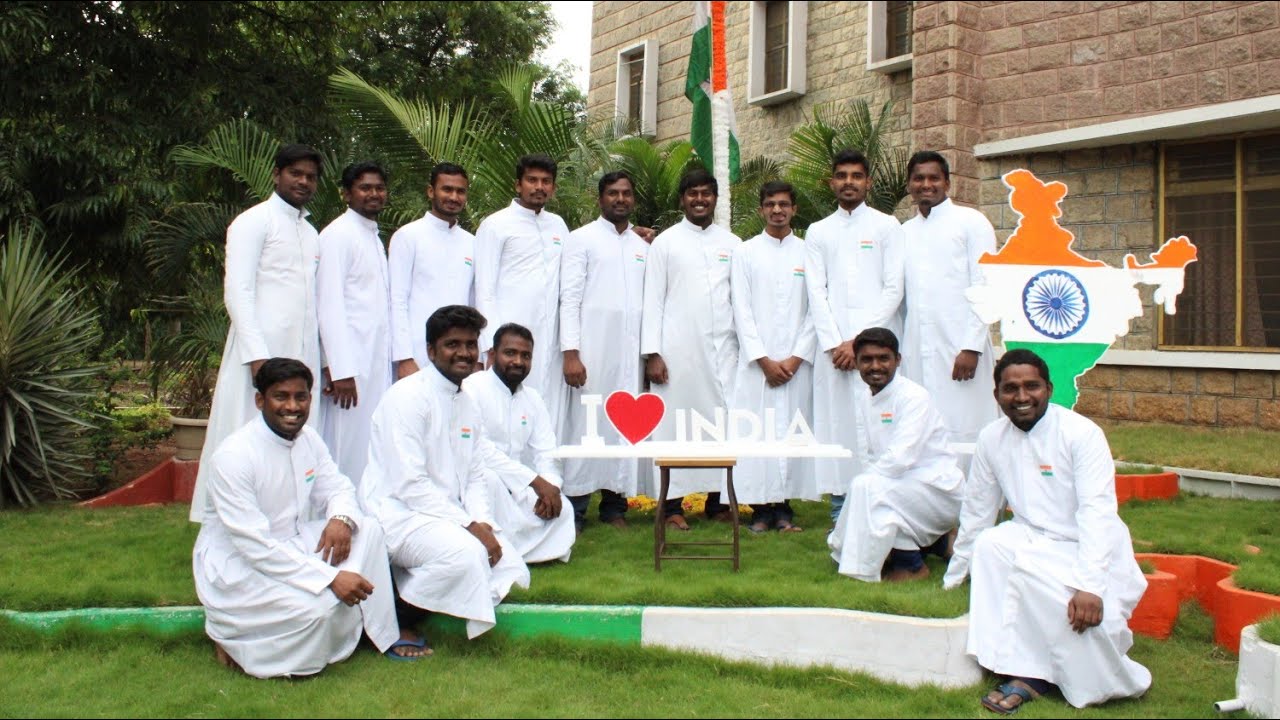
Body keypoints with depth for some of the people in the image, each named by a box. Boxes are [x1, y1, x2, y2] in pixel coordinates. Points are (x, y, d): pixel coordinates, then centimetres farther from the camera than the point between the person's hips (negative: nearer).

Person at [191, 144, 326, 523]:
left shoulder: (310, 232, 21)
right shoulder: (253, 222, -1)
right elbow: (237, 290, -9)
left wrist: (326, 359, 14)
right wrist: (257, 354, -18)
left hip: (303, 356, 7)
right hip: (262, 352, -7)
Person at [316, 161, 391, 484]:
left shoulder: (374, 237, 19)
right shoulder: (337, 235, -6)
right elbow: (329, 305, -13)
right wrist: (340, 370, -19)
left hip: (378, 363, 8)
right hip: (351, 364, -8)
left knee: (374, 455, 8)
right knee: (348, 452, -6)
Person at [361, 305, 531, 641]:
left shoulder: (467, 404, 13)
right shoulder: (408, 397, -14)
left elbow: (476, 475, 14)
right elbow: (409, 483, -20)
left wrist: (483, 523, -6)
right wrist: (469, 525, -20)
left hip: (447, 514, 9)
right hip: (398, 511, -9)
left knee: (510, 572, -2)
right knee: (465, 552, -33)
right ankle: (393, 616, -13)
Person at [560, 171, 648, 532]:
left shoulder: (643, 247, 16)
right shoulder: (582, 238, 4)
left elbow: (650, 301, 14)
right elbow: (569, 298, -3)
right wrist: (570, 352, -12)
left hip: (631, 352, 4)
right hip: (592, 349, -4)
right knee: (585, 423, -4)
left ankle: (615, 505, 12)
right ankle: (574, 510, 1)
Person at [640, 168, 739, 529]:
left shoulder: (732, 244, 12)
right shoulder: (665, 242, 5)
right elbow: (653, 300, 1)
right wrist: (651, 354, -6)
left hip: (722, 349, 2)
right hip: (677, 350, -2)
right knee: (672, 421, -2)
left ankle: (718, 500, 12)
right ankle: (673, 504, 5)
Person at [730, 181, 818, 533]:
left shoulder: (809, 253, 8)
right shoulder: (745, 252, 6)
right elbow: (741, 310, 1)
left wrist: (796, 358, -6)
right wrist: (763, 360, -7)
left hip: (797, 361, 1)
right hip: (757, 360, -1)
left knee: (793, 428, 0)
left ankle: (785, 506, 8)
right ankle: (760, 507, 3)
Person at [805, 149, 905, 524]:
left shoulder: (887, 226, 9)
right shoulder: (818, 232, 15)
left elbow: (893, 289, 0)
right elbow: (816, 292, 7)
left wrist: (859, 340, -8)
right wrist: (834, 344, -6)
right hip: (833, 345, 2)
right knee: (835, 423, -1)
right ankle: (840, 512, 4)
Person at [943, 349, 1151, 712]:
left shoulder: (1082, 433, -14)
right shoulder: (992, 438, 2)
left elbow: (1097, 512, -22)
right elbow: (977, 511, 10)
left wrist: (1089, 585, -33)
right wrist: (953, 578, 14)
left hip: (1088, 551, -4)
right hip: (1035, 542, 4)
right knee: (990, 543, -27)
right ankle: (1024, 672, -22)